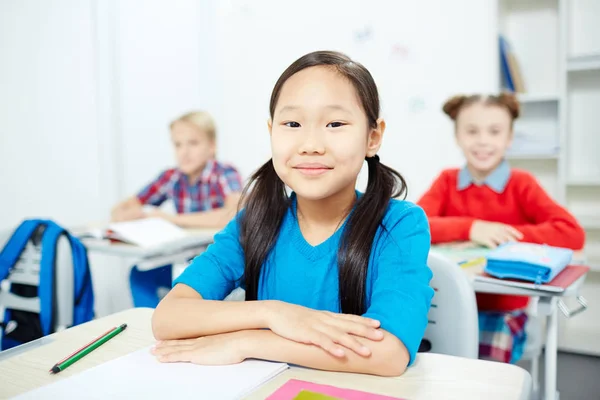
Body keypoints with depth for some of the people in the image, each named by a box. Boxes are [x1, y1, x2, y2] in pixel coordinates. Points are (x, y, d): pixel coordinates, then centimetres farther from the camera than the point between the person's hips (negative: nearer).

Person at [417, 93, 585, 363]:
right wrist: (470, 229, -24)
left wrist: (506, 236, -20)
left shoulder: (521, 184, -4)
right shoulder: (447, 181, 1)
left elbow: (573, 234, -17)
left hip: (503, 310, -1)